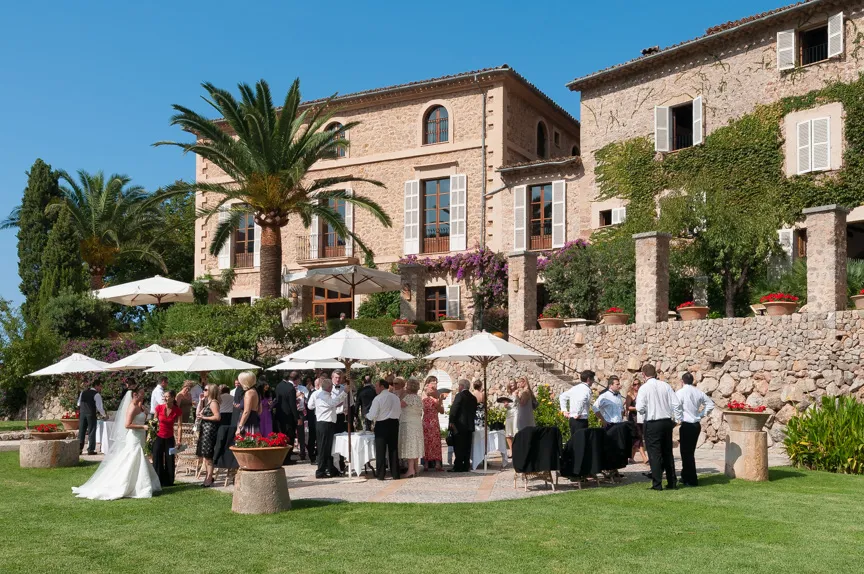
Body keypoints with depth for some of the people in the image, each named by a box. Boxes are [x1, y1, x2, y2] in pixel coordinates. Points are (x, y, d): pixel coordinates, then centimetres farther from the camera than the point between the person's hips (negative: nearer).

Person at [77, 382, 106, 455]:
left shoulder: (83, 393, 11)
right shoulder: (97, 394, -7)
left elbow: (79, 404, 16)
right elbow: (99, 407, -10)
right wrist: (103, 415, 3)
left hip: (82, 413, 5)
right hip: (91, 414, -5)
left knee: (81, 431, 10)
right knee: (92, 432, 2)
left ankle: (79, 449, 9)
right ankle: (90, 450, 2)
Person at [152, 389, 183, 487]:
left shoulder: (178, 410, -11)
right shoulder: (159, 408, -10)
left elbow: (179, 426, -10)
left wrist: (179, 441, -15)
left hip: (170, 438, 0)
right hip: (158, 437, 0)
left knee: (170, 460, 6)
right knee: (157, 460, 4)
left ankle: (168, 481, 19)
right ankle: (157, 482, 15)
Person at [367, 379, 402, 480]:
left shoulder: (378, 398, -12)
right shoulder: (396, 398, 6)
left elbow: (372, 416, -13)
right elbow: (399, 412, 10)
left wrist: (369, 416, 9)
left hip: (382, 425, -5)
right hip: (394, 423, 5)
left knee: (380, 450, 2)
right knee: (393, 449, 11)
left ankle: (380, 474, 3)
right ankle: (395, 474, 13)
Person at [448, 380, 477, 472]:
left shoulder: (459, 395, -10)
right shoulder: (473, 398, 12)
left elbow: (453, 409, -15)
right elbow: (474, 411, 15)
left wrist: (452, 421, -9)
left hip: (459, 425, -7)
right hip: (470, 425, 7)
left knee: (458, 447, -5)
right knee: (467, 447, 9)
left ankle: (458, 466, -6)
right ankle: (466, 466, 11)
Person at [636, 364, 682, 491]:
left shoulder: (644, 388, -10)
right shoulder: (665, 385, 2)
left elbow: (640, 408, -17)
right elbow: (676, 403, -1)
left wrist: (643, 411, 5)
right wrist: (677, 419, 9)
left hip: (652, 424, -4)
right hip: (667, 422, 5)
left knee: (655, 454, 2)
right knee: (668, 452, 15)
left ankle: (657, 484, 2)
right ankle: (672, 482, 20)